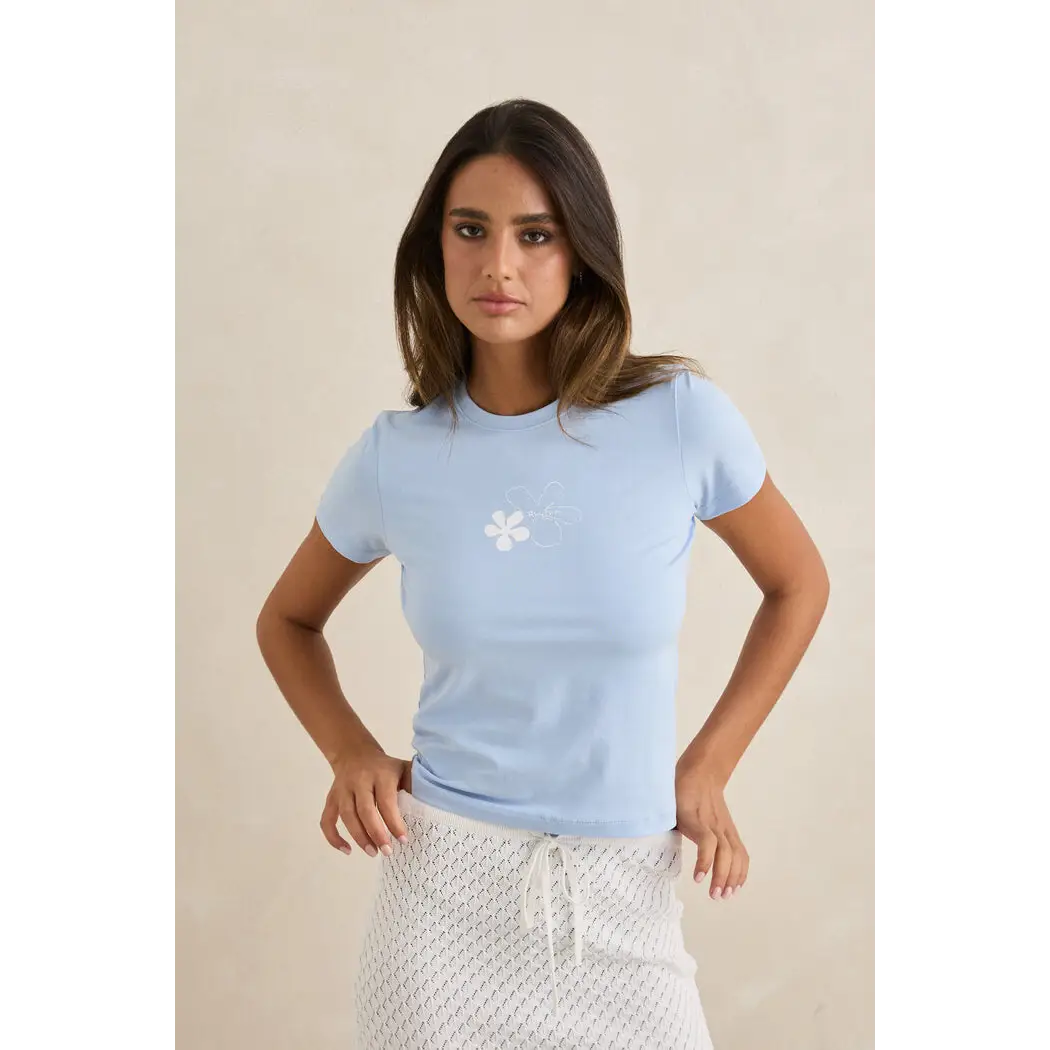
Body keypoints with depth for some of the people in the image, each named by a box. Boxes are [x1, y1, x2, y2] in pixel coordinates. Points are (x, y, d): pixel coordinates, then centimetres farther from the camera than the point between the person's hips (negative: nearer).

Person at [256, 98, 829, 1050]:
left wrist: (707, 767, 0)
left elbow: (799, 586, 5)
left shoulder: (683, 418, -11)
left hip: (622, 894, 0)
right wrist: (351, 753, -4)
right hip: (444, 878, 1)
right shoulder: (394, 458, -7)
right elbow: (288, 621, 11)